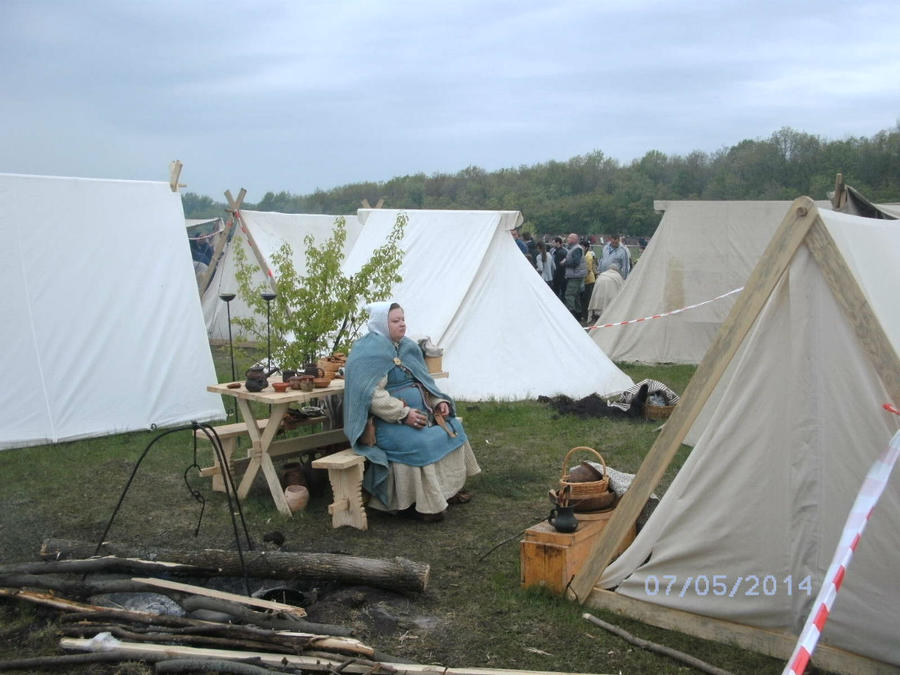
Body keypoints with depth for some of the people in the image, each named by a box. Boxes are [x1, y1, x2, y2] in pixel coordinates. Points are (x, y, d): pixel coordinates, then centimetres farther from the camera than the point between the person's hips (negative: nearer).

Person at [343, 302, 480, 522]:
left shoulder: (408, 347, 14)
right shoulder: (370, 352, -14)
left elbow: (423, 381, 22)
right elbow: (372, 395, -23)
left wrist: (439, 401, 4)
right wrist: (404, 414, -26)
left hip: (420, 413, 10)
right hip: (389, 422, -9)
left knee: (453, 427, 3)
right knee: (421, 443, -30)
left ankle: (449, 488, 9)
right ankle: (421, 504, -17)